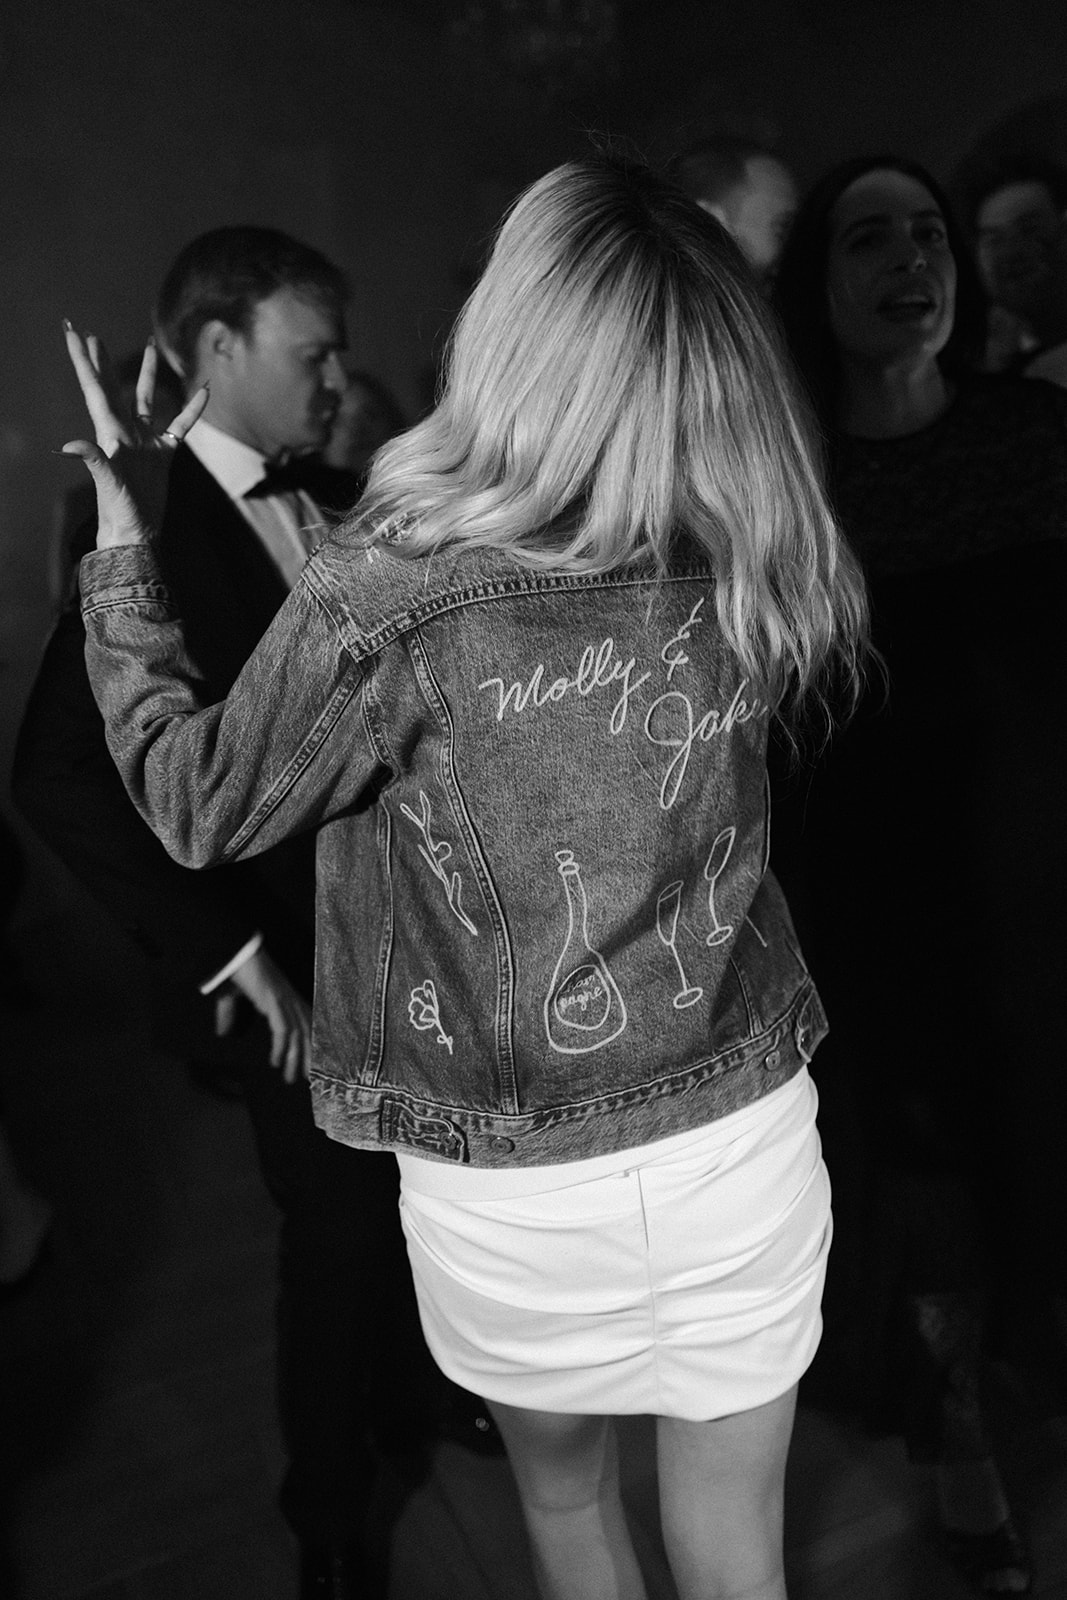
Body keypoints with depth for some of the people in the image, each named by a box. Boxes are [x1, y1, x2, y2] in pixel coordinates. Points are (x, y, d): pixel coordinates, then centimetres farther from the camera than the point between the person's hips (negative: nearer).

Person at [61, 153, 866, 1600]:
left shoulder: (395, 589, -22)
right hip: (746, 1141, 3)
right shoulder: (751, 575, -10)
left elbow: (198, 804, -8)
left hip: (511, 1189, -2)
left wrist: (123, 533, 2)